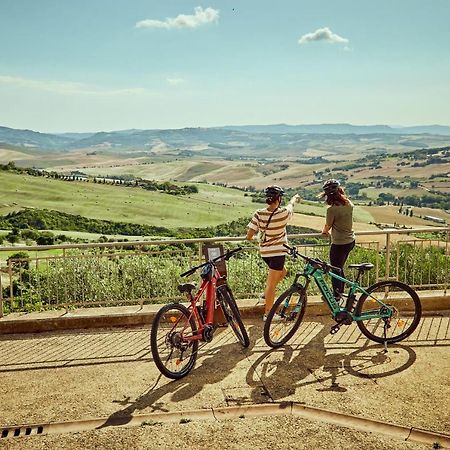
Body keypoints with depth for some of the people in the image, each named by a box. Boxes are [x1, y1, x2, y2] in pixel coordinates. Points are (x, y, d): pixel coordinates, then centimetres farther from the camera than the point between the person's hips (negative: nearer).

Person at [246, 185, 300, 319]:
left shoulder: (259, 214, -9)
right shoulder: (283, 213, -17)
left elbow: (249, 235, -9)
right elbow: (290, 205, 9)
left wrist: (250, 237, 16)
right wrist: (295, 198, 31)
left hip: (264, 251, 5)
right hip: (277, 252, -5)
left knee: (282, 272, 30)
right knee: (272, 284, 2)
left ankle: (266, 293, 30)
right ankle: (267, 313, 10)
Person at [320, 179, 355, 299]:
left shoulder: (332, 209, -22)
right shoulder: (349, 204, -1)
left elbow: (327, 226, -9)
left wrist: (324, 231, 15)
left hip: (339, 244, -8)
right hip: (351, 241, 8)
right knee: (340, 268, 23)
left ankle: (336, 296, 20)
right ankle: (341, 292, 35)